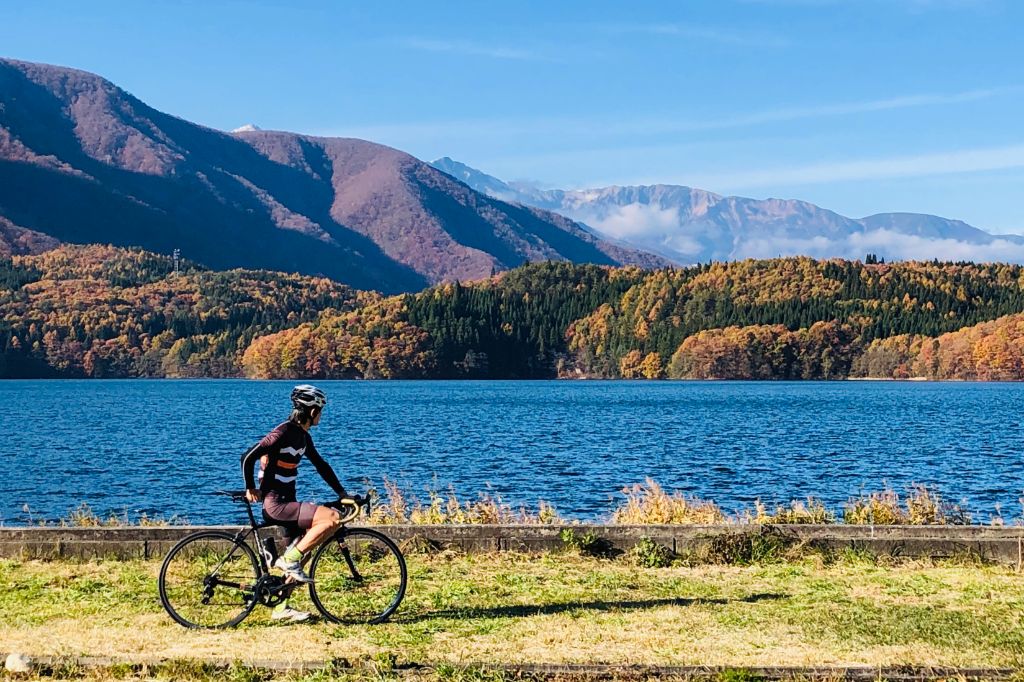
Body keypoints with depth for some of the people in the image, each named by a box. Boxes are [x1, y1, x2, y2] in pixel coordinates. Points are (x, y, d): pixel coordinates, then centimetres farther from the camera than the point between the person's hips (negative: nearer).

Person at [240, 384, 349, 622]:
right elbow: (248, 458, -20)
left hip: (287, 501, 10)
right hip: (276, 504, -10)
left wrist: (342, 493, 18)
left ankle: (281, 608, 23)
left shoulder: (302, 436, 11)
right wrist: (251, 489, -8)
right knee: (332, 518, -21)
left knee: (299, 550, 14)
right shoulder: (284, 433, -18)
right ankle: (290, 559, -12)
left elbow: (321, 465, 22)